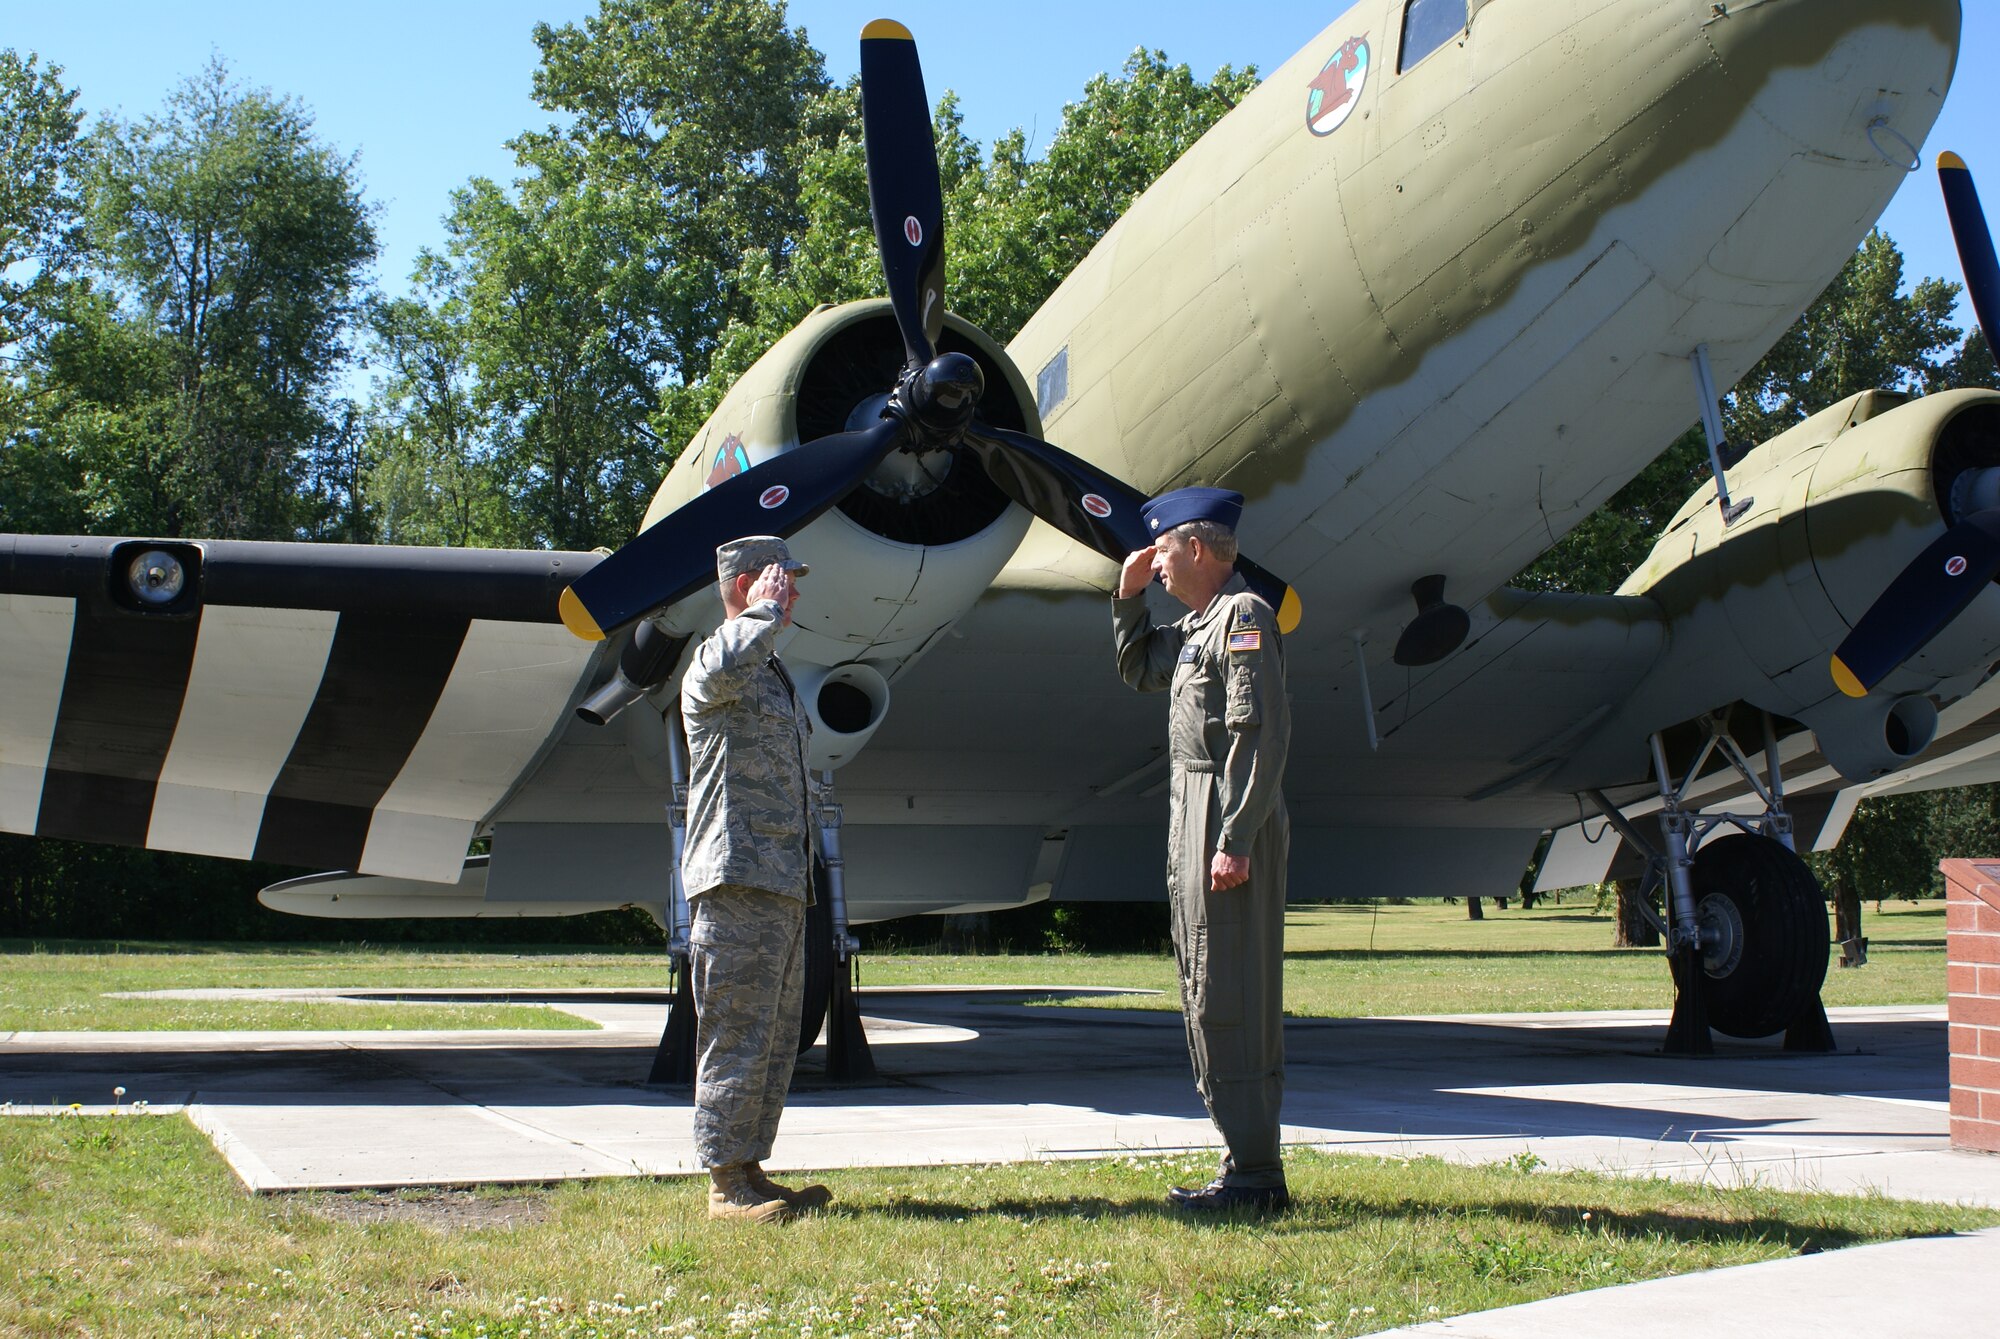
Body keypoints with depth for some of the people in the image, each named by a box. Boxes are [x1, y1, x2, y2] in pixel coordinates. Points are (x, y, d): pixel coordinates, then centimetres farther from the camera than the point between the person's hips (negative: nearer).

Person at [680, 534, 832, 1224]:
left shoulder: (772, 674, 23)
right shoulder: (712, 668, -7)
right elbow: (724, 666, -34)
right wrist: (766, 611, -17)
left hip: (781, 886, 10)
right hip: (738, 883, -10)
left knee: (777, 1038, 12)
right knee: (737, 1036, -7)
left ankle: (750, 1174, 19)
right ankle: (726, 1183, -2)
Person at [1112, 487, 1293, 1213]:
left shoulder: (1244, 616, -12)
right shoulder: (1197, 623, 18)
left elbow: (1262, 733, -20)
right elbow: (1139, 671, 34)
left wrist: (1235, 841, -24)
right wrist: (1128, 597, 20)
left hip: (1229, 821, -11)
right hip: (1193, 811, 11)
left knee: (1228, 996, -9)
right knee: (1211, 993, 13)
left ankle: (1253, 1175, -4)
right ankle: (1250, 1167, 19)